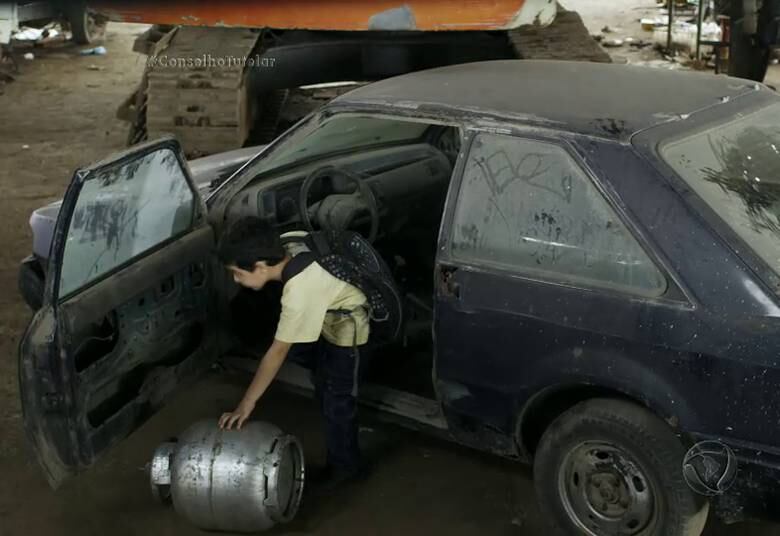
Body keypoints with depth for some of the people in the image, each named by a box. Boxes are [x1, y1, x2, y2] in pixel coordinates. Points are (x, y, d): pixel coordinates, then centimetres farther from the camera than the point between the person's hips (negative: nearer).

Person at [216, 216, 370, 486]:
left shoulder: (299, 293, -38)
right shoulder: (288, 243, -19)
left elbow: (277, 353, -32)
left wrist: (245, 405, -25)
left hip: (346, 331, -8)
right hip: (328, 314, 8)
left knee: (336, 400, 7)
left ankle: (345, 465, 25)